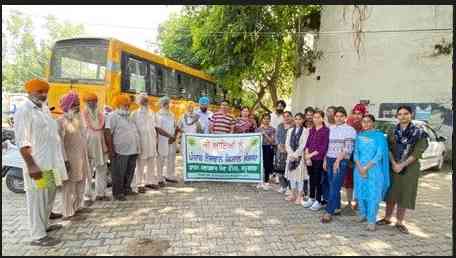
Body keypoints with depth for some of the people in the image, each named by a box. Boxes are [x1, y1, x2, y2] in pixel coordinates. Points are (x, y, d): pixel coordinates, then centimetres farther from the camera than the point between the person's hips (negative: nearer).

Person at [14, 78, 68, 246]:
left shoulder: (44, 108, 13)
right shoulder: (24, 111, -12)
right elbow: (22, 141, -18)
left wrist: (61, 159, 19)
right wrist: (31, 165, -24)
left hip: (51, 161, 9)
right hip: (37, 164, -9)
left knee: (49, 197, 19)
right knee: (37, 199, 0)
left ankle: (44, 225, 35)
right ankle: (38, 236, 11)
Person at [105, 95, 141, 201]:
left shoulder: (128, 116, 18)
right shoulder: (113, 116, -6)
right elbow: (108, 133, -13)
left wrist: (137, 147, 20)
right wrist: (111, 149, -17)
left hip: (132, 150, 8)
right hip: (120, 151, -8)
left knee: (130, 172, 15)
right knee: (119, 173, 1)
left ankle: (127, 189, 29)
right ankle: (117, 193, 11)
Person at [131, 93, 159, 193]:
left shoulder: (152, 113, 11)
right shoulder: (135, 114, -2)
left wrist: (156, 141, 12)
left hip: (152, 142, 4)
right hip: (141, 142, -4)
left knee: (151, 164, 11)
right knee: (140, 164, 0)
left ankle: (151, 181, 23)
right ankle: (140, 184, 7)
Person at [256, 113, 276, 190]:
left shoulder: (272, 129, 1)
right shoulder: (258, 129, 8)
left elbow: (272, 141, -6)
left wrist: (265, 134, -14)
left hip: (268, 148, -2)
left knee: (267, 165, 0)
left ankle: (266, 182, 13)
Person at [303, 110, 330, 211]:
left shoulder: (326, 130, -8)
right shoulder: (311, 130, 10)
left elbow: (324, 147, -13)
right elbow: (307, 144, 9)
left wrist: (311, 154, -13)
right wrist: (306, 156, -4)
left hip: (319, 159, -5)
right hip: (310, 159, 5)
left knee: (318, 180, 3)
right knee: (312, 179, 14)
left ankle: (318, 201, 16)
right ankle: (311, 198, 28)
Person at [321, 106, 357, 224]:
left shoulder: (350, 130, -4)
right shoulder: (331, 129, 13)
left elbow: (348, 148, -11)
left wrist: (338, 160, -16)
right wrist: (325, 160, 11)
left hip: (341, 161, -6)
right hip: (330, 160, 6)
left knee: (335, 187, -8)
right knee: (332, 186, 10)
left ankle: (329, 212, -6)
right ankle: (337, 207, 23)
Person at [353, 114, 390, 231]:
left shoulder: (379, 136, -3)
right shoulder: (359, 136, 8)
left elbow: (379, 154, -8)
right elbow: (356, 152, 5)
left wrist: (366, 167, -12)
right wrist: (360, 167, -9)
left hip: (374, 169, -4)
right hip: (360, 169, 4)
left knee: (373, 195, -4)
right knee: (360, 193, 10)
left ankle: (371, 221, 3)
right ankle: (363, 214, 29)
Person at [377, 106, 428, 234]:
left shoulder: (419, 132, -3)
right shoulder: (392, 132, 6)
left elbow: (417, 152, -9)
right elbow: (389, 149, 2)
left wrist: (402, 165, -15)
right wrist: (394, 163, -13)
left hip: (409, 168, -2)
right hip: (393, 167, 2)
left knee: (404, 194, 3)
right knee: (391, 194, 8)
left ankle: (399, 222, 17)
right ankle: (387, 218, 23)